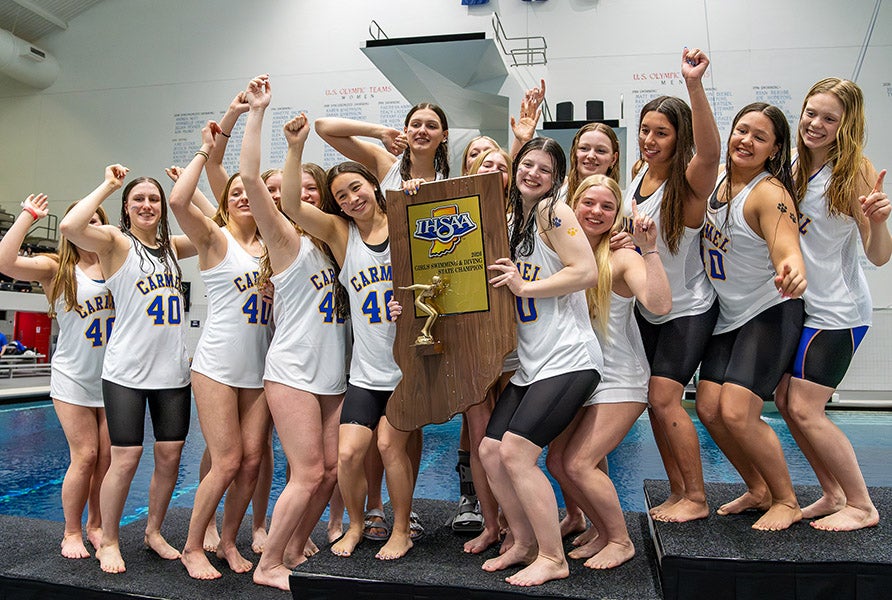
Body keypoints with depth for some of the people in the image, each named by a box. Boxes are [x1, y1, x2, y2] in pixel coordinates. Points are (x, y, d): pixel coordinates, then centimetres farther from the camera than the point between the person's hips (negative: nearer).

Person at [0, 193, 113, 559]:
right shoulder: (56, 269, -3)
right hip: (73, 378, -3)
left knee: (109, 458, 7)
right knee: (85, 457, -3)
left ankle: (96, 525, 25)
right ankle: (71, 533, 15)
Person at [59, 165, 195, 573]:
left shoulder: (171, 246, 13)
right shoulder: (115, 242, -2)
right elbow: (69, 226, -20)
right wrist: (108, 185, -10)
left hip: (172, 371, 5)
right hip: (127, 370, -5)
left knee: (170, 456, 7)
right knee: (126, 459, -2)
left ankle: (154, 531, 27)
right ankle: (109, 542, 17)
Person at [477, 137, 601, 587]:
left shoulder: (552, 211, -6)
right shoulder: (512, 221, 17)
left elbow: (586, 272, -16)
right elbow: (508, 285, 24)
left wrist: (524, 286, -13)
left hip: (568, 359, -8)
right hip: (531, 362, 8)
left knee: (516, 453, -12)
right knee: (490, 452, 4)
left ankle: (553, 558, 4)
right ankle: (524, 544, 22)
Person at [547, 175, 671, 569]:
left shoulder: (621, 259, -12)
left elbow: (660, 304, -26)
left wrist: (649, 249, -28)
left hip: (618, 379, -6)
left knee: (578, 464, -10)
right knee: (557, 460, 5)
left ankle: (621, 541, 13)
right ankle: (603, 532, 25)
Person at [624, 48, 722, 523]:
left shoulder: (689, 181, -18)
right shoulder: (640, 173, 2)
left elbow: (710, 151, -41)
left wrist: (694, 85, -51)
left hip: (688, 309, -7)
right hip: (647, 307, 7)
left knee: (664, 397, -11)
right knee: (655, 400, 7)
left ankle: (696, 497, 6)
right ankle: (678, 492, 21)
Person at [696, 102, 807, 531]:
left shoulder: (769, 193, -19)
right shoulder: (717, 177, 3)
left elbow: (787, 249, -32)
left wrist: (793, 272, -55)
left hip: (770, 313, -7)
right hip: (728, 315, 7)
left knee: (737, 412, -15)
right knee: (709, 407, 0)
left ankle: (786, 500, 10)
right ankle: (758, 490, 24)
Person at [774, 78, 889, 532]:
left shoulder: (855, 171, -14)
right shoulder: (796, 165, 4)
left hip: (837, 311, -7)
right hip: (800, 304, 7)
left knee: (804, 410, -7)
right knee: (785, 402, 7)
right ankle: (833, 495, 23)